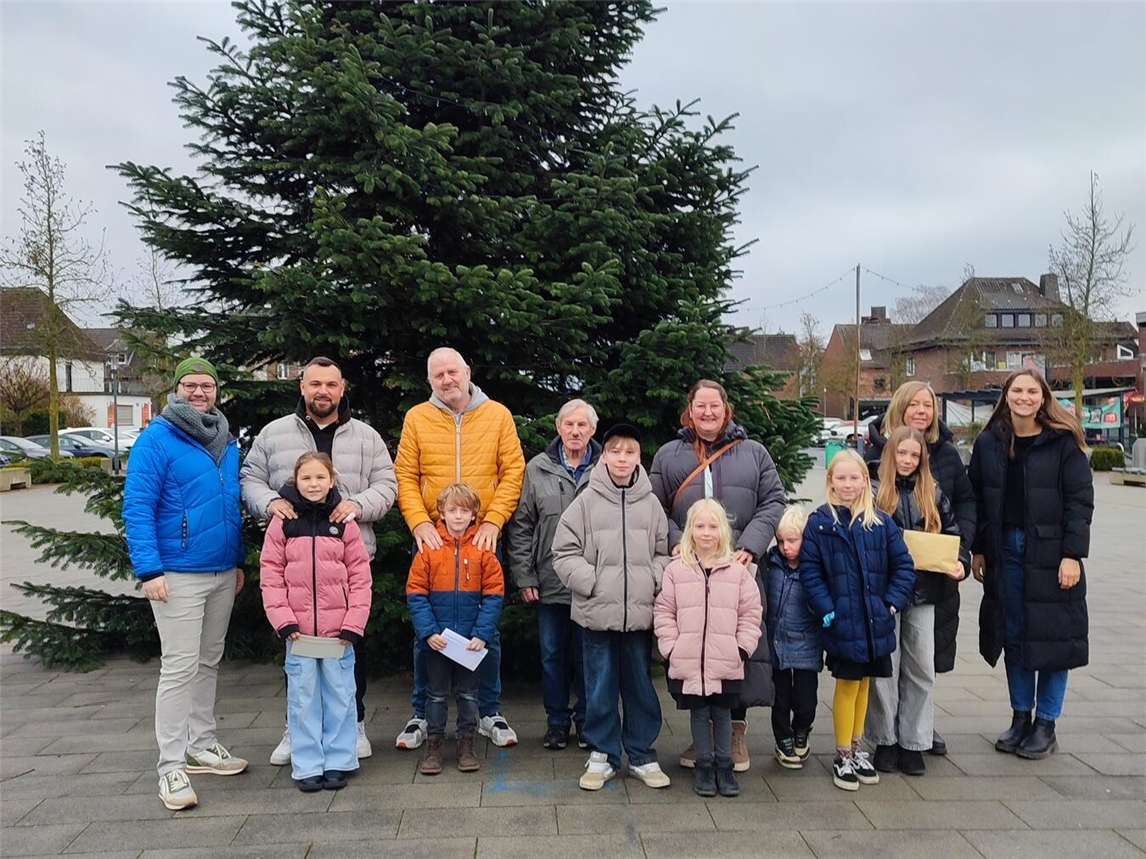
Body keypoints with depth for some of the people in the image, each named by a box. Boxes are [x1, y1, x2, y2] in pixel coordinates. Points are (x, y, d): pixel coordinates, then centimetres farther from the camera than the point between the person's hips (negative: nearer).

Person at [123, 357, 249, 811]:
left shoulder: (226, 441, 11)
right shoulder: (157, 439, -9)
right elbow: (137, 507, -13)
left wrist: (238, 560, 15)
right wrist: (149, 570, -19)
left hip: (223, 573, 7)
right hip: (179, 575, -7)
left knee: (209, 663, 15)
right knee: (180, 668, -5)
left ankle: (201, 745, 28)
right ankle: (171, 767, 3)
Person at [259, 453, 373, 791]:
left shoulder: (345, 522, 0)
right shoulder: (282, 523, 1)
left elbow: (360, 577, -1)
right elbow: (270, 575, -1)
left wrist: (353, 625, -7)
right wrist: (284, 621, -9)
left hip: (339, 630, 0)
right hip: (297, 630, 0)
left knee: (339, 695, 7)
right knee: (302, 697, 6)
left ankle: (338, 762, 19)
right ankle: (307, 766, 17)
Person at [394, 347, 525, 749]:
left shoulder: (497, 415, 2)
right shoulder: (416, 418, 2)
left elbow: (513, 472, -1)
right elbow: (405, 477, 0)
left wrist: (493, 521, -10)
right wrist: (419, 523, -12)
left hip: (482, 537, 0)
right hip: (432, 538, 0)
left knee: (487, 628, 9)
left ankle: (489, 712, 23)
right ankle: (421, 714, 22)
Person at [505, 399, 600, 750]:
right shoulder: (537, 469, 4)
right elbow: (520, 526, 4)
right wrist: (524, 576, 0)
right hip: (550, 582, 1)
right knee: (552, 654, 11)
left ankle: (586, 721, 26)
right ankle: (557, 721, 26)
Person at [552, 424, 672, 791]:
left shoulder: (651, 504, 4)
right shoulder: (586, 502, -3)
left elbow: (663, 552, 11)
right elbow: (565, 552, -3)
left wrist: (654, 580, -4)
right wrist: (592, 582, -12)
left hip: (640, 613, 2)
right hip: (597, 613, -2)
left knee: (641, 686, 13)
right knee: (600, 687, 9)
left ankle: (642, 755, 27)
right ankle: (602, 754, 24)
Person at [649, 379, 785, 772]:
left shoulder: (754, 453, 12)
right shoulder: (668, 455, 12)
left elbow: (774, 503, 6)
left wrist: (750, 546, -7)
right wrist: (675, 542, -9)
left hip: (740, 569, 0)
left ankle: (736, 731, 18)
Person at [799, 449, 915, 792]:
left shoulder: (881, 522, 2)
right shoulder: (819, 522, -6)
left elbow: (903, 566, 4)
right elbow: (810, 571, -7)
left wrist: (892, 604, -5)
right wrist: (826, 610, -14)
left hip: (875, 622, 3)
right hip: (842, 623, -3)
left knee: (863, 683, 16)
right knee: (847, 684, 4)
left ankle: (856, 748, 32)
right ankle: (843, 755, 19)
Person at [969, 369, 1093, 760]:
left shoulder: (1063, 441, -5)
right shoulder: (989, 442, 5)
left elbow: (1080, 500, -7)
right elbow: (978, 500, 8)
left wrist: (1072, 554, -13)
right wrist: (978, 550, 4)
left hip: (1051, 551, -3)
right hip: (1005, 550, 3)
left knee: (1052, 636, 3)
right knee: (1013, 637, 10)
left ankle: (1045, 724, 17)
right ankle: (1020, 717, 24)